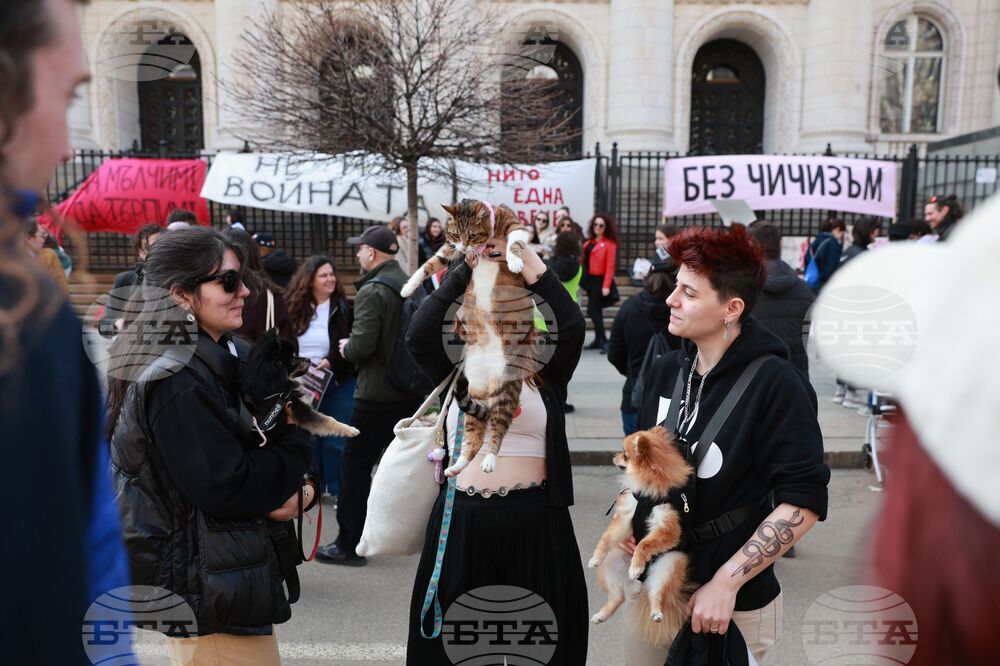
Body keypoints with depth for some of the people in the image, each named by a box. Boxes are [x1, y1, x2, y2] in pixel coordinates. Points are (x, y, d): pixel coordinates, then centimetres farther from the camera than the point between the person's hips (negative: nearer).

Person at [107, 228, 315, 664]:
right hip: (209, 590, -9)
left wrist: (298, 489, -11)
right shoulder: (178, 382, -23)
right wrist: (296, 441, -13)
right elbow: (227, 488, -26)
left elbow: (254, 447, 9)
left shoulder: (224, 359, 6)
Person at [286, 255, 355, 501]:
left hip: (338, 382, -3)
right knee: (309, 437, 14)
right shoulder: (296, 308, 0)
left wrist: (331, 362, -22)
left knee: (336, 440, 3)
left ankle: (339, 490, 15)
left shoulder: (344, 308, -6)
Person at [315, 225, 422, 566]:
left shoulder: (371, 291, -15)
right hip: (414, 390, 8)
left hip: (378, 394, -7)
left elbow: (361, 346, -20)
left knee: (355, 465, 4)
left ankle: (349, 545, 10)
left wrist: (346, 348, 0)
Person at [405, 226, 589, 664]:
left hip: (534, 521, 0)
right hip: (463, 521, 1)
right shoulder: (456, 374, 6)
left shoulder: (545, 377, 4)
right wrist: (469, 267, -10)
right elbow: (420, 333, -8)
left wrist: (526, 260, -10)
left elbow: (572, 325, -10)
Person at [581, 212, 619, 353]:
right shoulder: (590, 242, 12)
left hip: (600, 281, -7)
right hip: (590, 280, 8)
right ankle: (598, 340, 21)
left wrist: (606, 286, -21)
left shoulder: (610, 243, -11)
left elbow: (610, 267, -15)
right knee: (596, 311, 13)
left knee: (592, 311, -12)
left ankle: (604, 341, -7)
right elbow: (585, 260, 8)